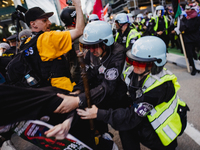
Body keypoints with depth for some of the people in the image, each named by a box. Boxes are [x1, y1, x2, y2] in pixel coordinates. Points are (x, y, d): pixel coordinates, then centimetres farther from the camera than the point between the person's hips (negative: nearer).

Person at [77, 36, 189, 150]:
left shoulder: (160, 85, -32)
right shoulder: (133, 72, -11)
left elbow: (134, 115, -34)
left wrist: (99, 114, -35)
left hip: (167, 124, -6)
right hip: (152, 116, 6)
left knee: (127, 123, -22)